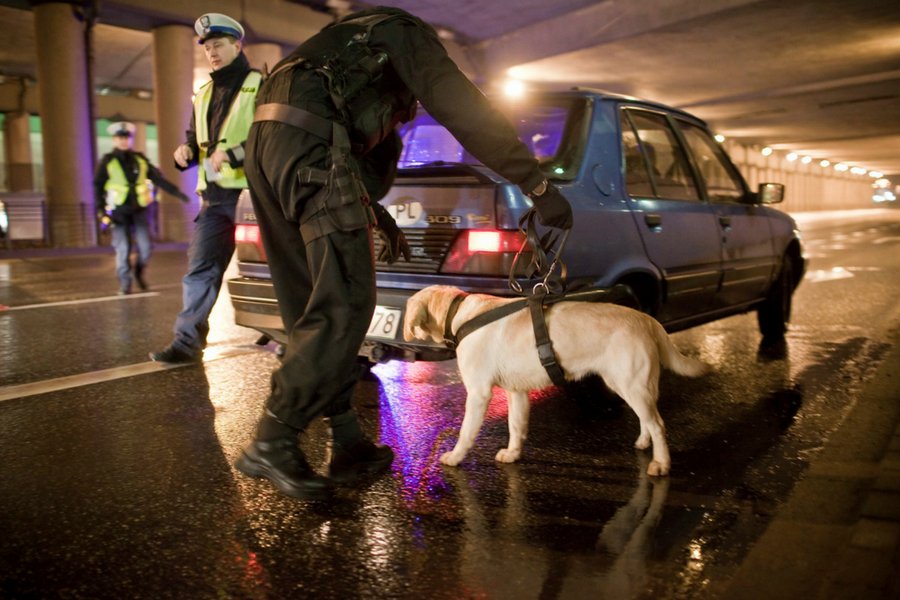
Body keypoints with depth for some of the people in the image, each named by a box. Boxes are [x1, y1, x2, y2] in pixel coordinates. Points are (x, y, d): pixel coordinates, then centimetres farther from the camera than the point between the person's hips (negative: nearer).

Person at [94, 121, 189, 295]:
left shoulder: (140, 160, 9)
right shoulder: (107, 162, 1)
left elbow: (158, 178, 13)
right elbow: (98, 187, 0)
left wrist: (176, 192, 7)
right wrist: (101, 210, -9)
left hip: (140, 209, 2)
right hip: (119, 212, -2)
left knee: (145, 247, -3)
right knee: (123, 249, -6)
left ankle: (139, 273, 24)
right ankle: (125, 284, 4)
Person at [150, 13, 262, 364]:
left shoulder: (260, 87, -3)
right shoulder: (204, 95, 21)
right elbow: (197, 138, 29)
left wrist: (235, 153, -24)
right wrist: (187, 151, 6)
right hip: (214, 196, 7)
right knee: (199, 268, 3)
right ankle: (187, 341, 6)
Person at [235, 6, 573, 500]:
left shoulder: (355, 45, 38)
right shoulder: (407, 32, 12)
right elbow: (466, 113, -1)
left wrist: (378, 215, 39)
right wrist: (539, 187, -2)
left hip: (267, 142, 10)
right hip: (309, 147, -10)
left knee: (313, 308, 8)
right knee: (344, 307, -10)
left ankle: (347, 443, 11)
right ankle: (271, 444, -10)